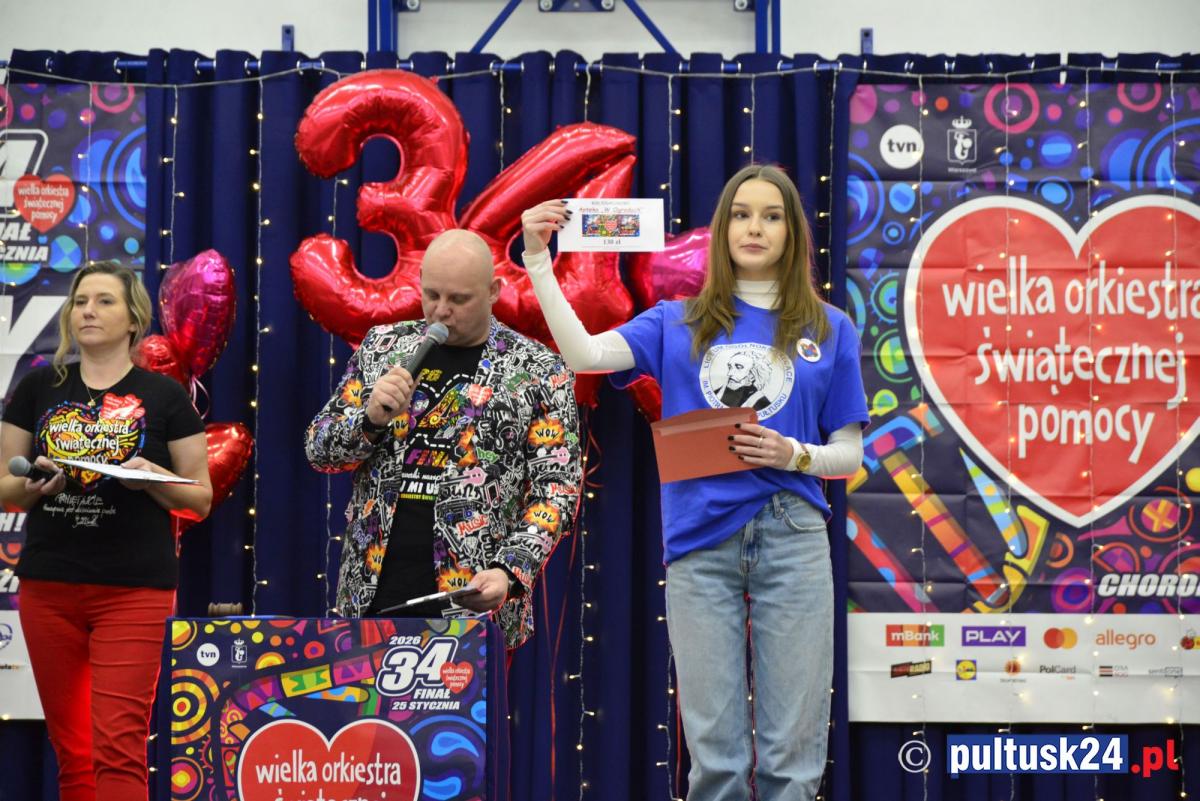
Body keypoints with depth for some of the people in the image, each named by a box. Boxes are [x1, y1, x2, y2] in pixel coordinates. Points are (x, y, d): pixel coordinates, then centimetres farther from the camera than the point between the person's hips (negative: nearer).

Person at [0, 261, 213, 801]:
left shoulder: (164, 397, 3)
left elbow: (200, 498, 4)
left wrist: (152, 478, -15)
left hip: (134, 590, -3)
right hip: (47, 588, 3)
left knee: (119, 745, -12)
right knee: (71, 752, 8)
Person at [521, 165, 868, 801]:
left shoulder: (828, 330, 10)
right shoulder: (679, 324, 10)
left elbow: (849, 453, 10)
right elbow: (585, 354, -5)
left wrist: (795, 456, -10)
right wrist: (539, 261, -12)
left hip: (791, 537, 0)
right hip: (700, 541, 0)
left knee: (792, 749, 0)